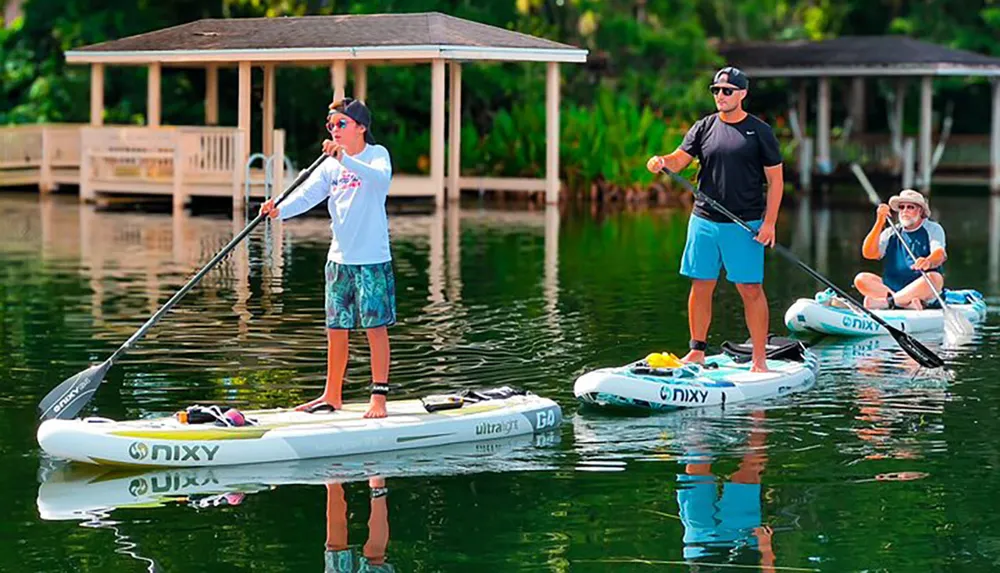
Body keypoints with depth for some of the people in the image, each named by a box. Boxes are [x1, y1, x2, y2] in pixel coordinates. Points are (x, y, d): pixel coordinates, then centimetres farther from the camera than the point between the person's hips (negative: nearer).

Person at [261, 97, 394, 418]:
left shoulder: (377, 154, -4)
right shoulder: (330, 165, 10)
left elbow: (380, 178, -27)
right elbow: (308, 193, -3)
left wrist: (345, 159, -39)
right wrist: (280, 210, -22)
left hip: (372, 259, -6)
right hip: (339, 257, 6)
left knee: (375, 327, -3)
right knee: (336, 329, 10)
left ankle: (379, 397, 2)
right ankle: (332, 396, 20)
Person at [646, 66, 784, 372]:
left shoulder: (759, 131, 0)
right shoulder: (703, 128, 9)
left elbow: (775, 179, -1)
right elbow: (679, 160, 2)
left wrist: (769, 223, -10)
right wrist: (661, 161, -23)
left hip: (744, 226, -3)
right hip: (704, 221, 4)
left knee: (751, 290, -4)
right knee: (701, 287, 7)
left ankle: (759, 359, 1)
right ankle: (697, 351, 18)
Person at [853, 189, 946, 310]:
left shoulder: (933, 229, 6)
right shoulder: (890, 233, 15)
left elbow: (940, 254, -14)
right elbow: (869, 254, 1)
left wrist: (928, 262, -39)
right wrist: (880, 223, -7)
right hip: (891, 287, 3)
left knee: (934, 278, -34)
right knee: (861, 279, -19)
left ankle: (885, 301, -37)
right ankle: (908, 303, -35)